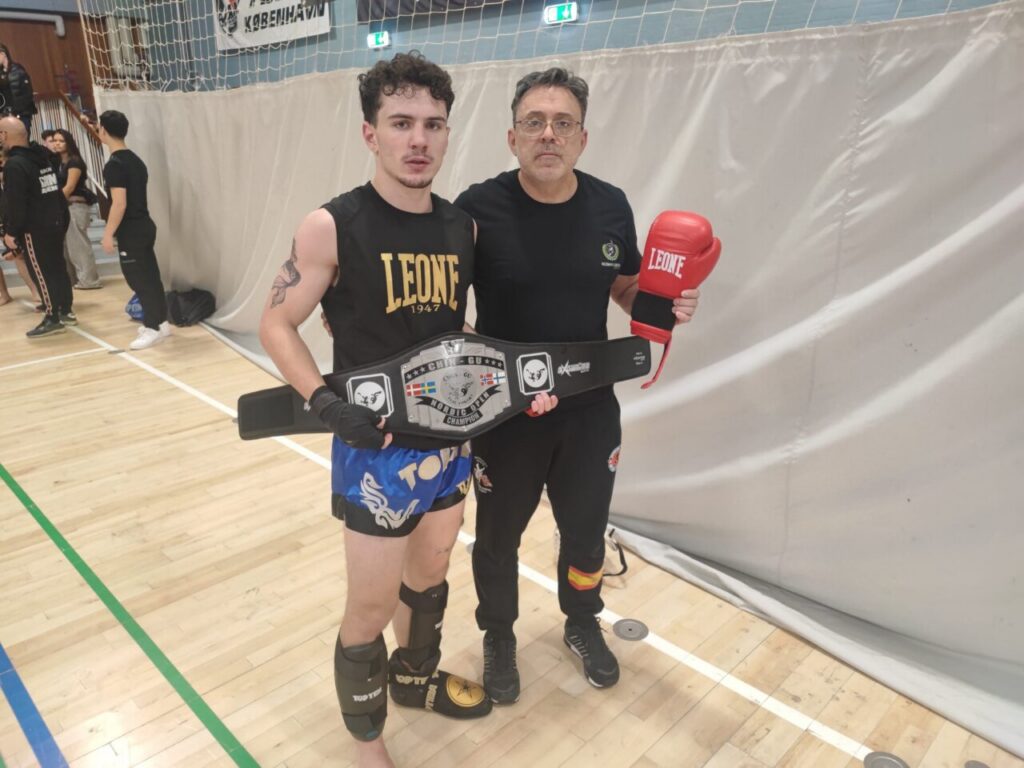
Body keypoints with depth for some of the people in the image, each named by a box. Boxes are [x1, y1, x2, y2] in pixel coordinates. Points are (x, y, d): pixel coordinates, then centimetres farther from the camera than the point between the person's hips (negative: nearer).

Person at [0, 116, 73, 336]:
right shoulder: (44, 156, 8)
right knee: (58, 268, 14)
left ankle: (53, 319, 1)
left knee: (42, 273, -2)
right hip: (56, 223, 8)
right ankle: (66, 311, 21)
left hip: (34, 229, -8)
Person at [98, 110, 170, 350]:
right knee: (150, 276, 13)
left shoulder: (114, 164, -16)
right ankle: (161, 322, 21)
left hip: (130, 231, -9)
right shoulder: (135, 160, 11)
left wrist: (108, 234, -15)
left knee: (138, 279, -3)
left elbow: (119, 204, -21)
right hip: (145, 225, 9)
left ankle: (153, 329, 1)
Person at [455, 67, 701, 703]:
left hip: (591, 410, 3)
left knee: (585, 530, 22)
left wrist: (670, 303, -11)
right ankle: (499, 636, 46)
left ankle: (583, 624, 52)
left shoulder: (611, 208, -5)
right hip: (504, 412, -2)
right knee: (499, 535, 17)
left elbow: (629, 288, 9)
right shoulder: (479, 209, -16)